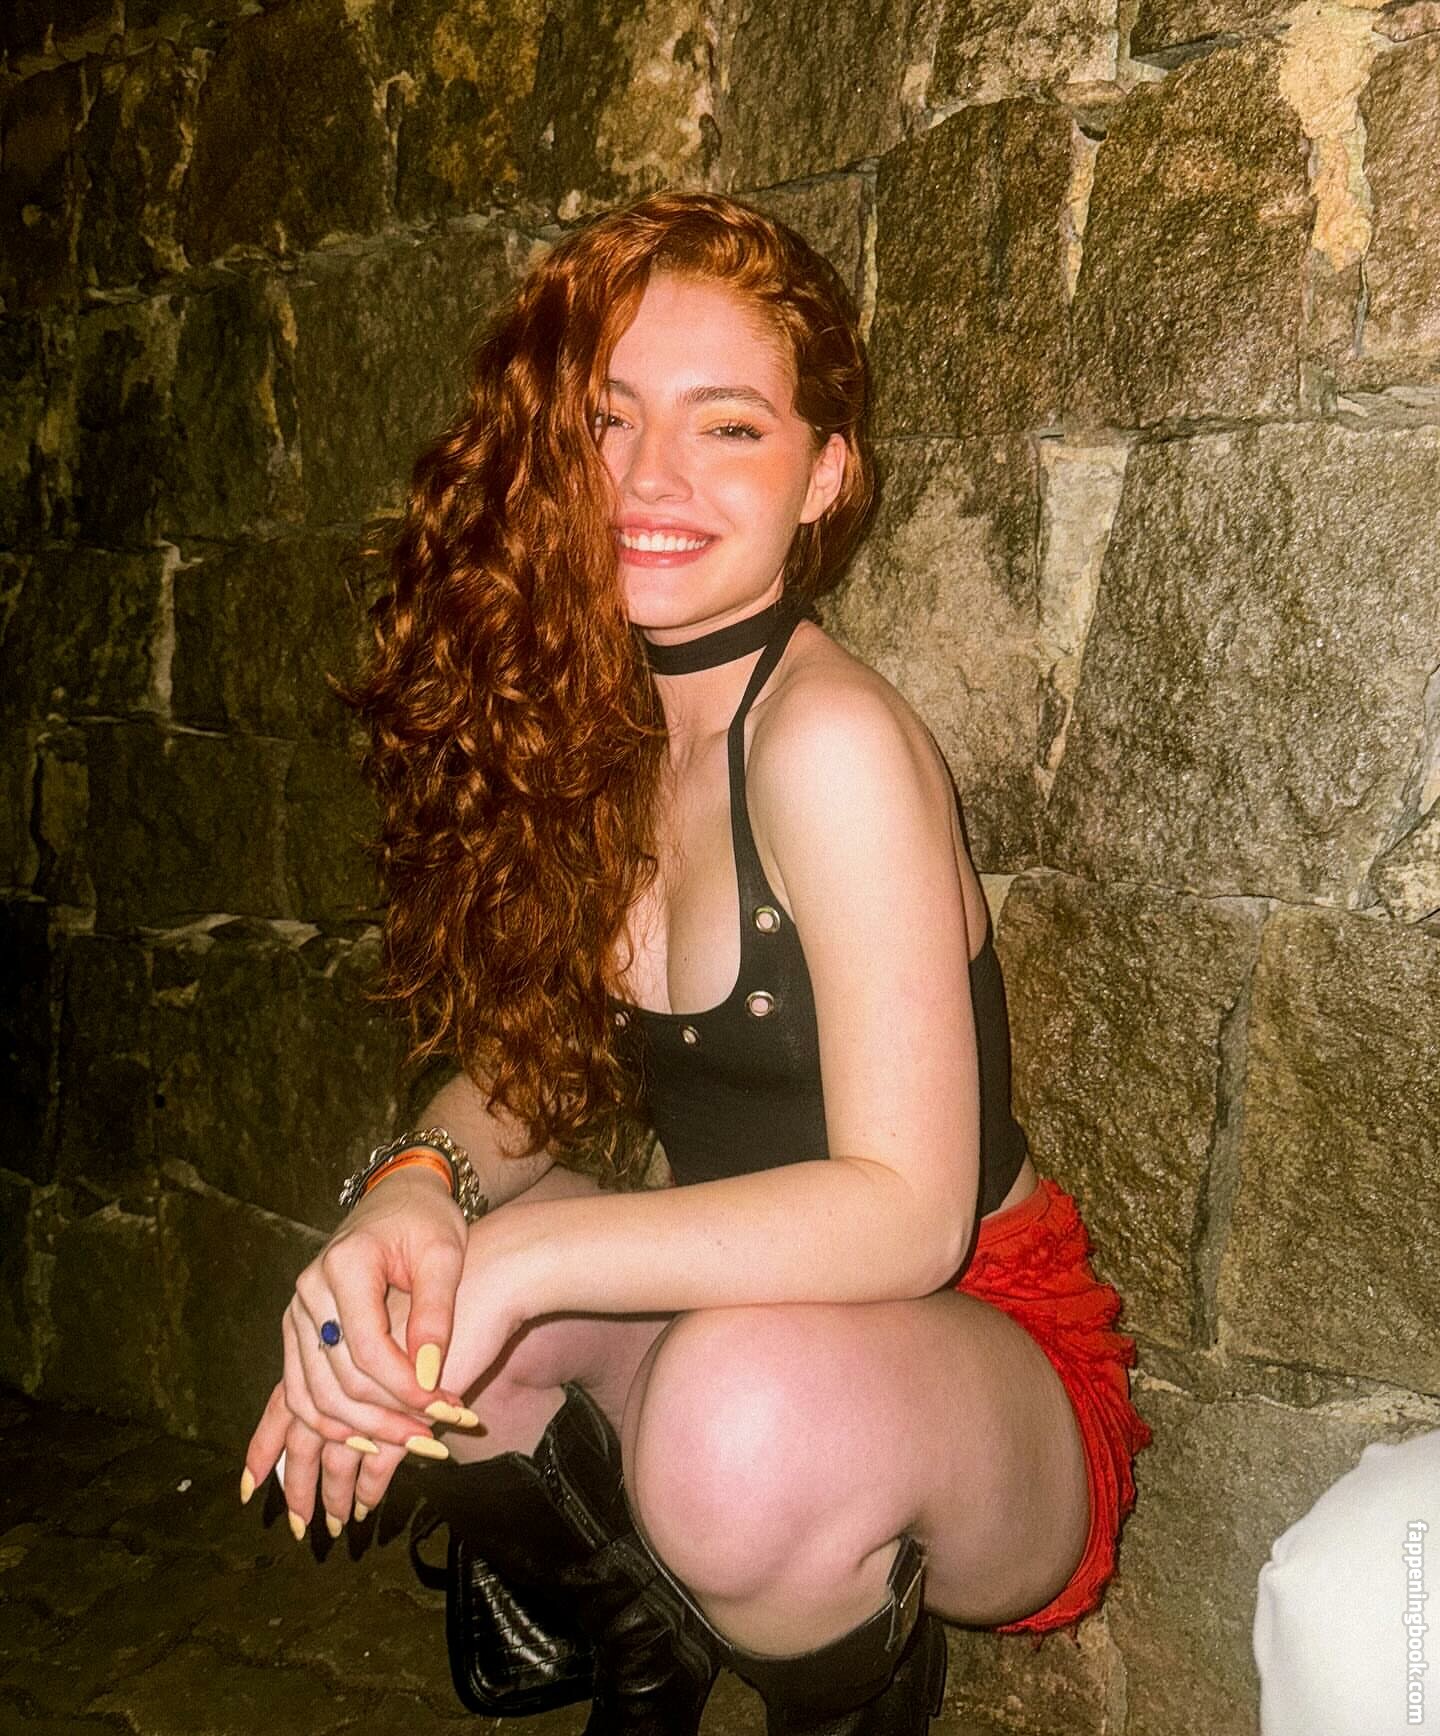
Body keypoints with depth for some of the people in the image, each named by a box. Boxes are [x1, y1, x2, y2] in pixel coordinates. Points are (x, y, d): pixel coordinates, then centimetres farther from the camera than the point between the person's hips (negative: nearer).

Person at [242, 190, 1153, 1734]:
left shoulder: (831, 742, -23)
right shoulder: (588, 725, -1)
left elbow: (905, 1210, -25)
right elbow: (529, 1064, 3)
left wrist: (526, 1254, -27)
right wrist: (414, 1191, -18)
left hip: (980, 1357, -6)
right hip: (744, 1310, 7)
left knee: (747, 1412, -35)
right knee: (389, 1301, -7)